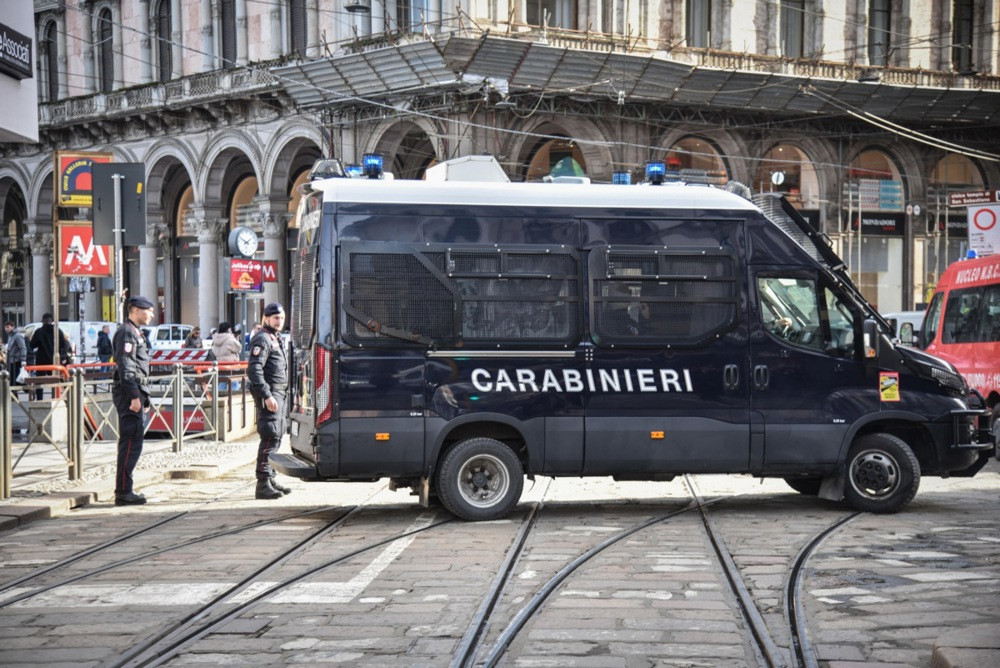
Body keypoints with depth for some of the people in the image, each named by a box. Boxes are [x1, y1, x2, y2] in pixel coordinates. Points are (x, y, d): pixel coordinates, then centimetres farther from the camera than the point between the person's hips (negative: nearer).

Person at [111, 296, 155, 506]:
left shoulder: (135, 333, 21)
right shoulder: (126, 332, -12)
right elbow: (125, 367, -20)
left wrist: (143, 397, 25)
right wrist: (135, 396, -24)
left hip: (135, 394, 11)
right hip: (129, 394, -11)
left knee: (130, 443, 12)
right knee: (131, 443, -10)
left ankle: (124, 490, 16)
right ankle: (123, 492, -9)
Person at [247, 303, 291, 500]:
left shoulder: (276, 339, 21)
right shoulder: (262, 339, -11)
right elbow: (254, 370, -20)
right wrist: (267, 396, -25)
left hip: (279, 394, 10)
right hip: (269, 395, -10)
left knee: (277, 436, 14)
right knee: (270, 437, -13)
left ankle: (270, 479, 22)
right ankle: (263, 484, -15)